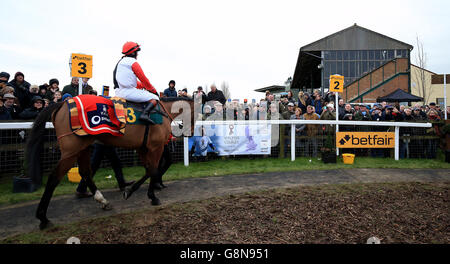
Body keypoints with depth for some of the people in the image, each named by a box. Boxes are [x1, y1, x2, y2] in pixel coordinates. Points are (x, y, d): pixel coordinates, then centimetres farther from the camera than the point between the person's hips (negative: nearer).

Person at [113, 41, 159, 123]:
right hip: (128, 91, -10)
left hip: (119, 92, 10)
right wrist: (153, 90, 7)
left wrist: (143, 86, 23)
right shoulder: (133, 62, -5)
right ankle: (145, 114, -32)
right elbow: (144, 79, -5)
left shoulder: (120, 62, 24)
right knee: (154, 98, -11)